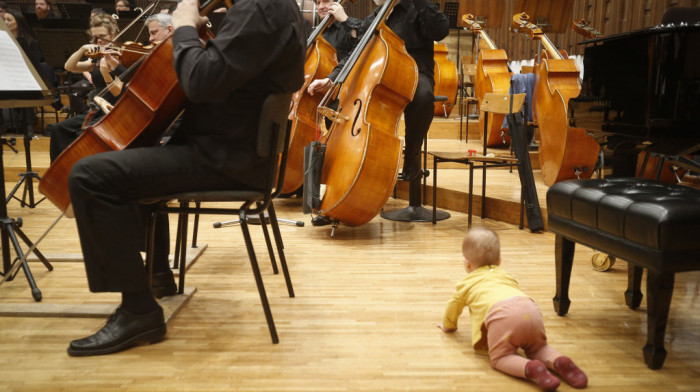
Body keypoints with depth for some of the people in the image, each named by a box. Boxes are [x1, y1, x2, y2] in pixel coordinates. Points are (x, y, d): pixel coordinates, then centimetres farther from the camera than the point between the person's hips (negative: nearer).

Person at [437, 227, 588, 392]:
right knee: (537, 347, 26)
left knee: (500, 357, 4)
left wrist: (449, 325, 62)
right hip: (530, 309, 5)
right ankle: (559, 361, -4)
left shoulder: (467, 283, 29)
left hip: (501, 314, -5)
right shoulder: (505, 275, 40)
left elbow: (454, 305, 42)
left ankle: (531, 368, -23)